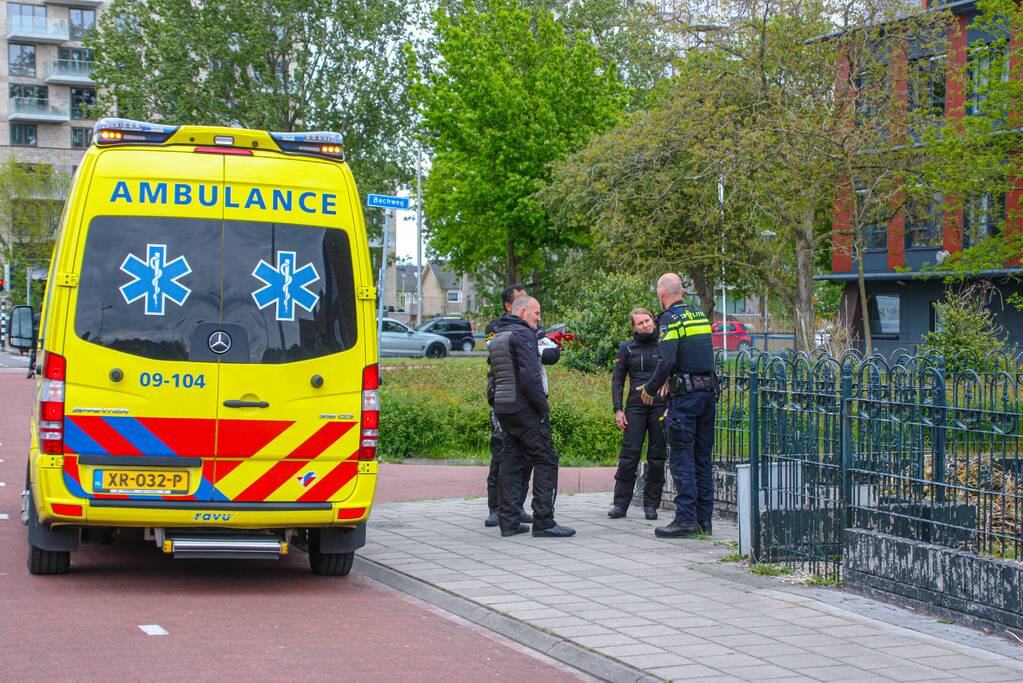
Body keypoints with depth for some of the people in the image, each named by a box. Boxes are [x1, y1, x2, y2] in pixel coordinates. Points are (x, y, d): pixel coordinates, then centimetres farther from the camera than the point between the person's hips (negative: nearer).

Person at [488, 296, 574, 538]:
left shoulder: (497, 338, 18)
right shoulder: (523, 334, -11)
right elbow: (529, 375, -20)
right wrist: (543, 407, -13)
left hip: (503, 409, 9)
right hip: (524, 408, -9)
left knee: (511, 461, 11)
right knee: (546, 460, -5)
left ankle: (509, 521, 9)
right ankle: (543, 521, -9)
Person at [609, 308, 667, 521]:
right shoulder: (627, 348, 8)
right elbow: (617, 379, 8)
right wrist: (618, 409, -1)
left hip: (661, 406, 0)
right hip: (635, 406, 0)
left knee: (657, 458, 2)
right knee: (629, 455, -6)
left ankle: (651, 505, 9)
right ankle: (620, 503, -1)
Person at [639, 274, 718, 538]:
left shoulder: (670, 319, -8)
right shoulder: (700, 315, 14)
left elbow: (667, 360, -18)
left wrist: (650, 389, -4)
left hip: (685, 396, -7)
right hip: (708, 392, 7)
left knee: (681, 458, -5)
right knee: (703, 457, 10)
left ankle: (686, 519, -9)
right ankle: (704, 519, 11)